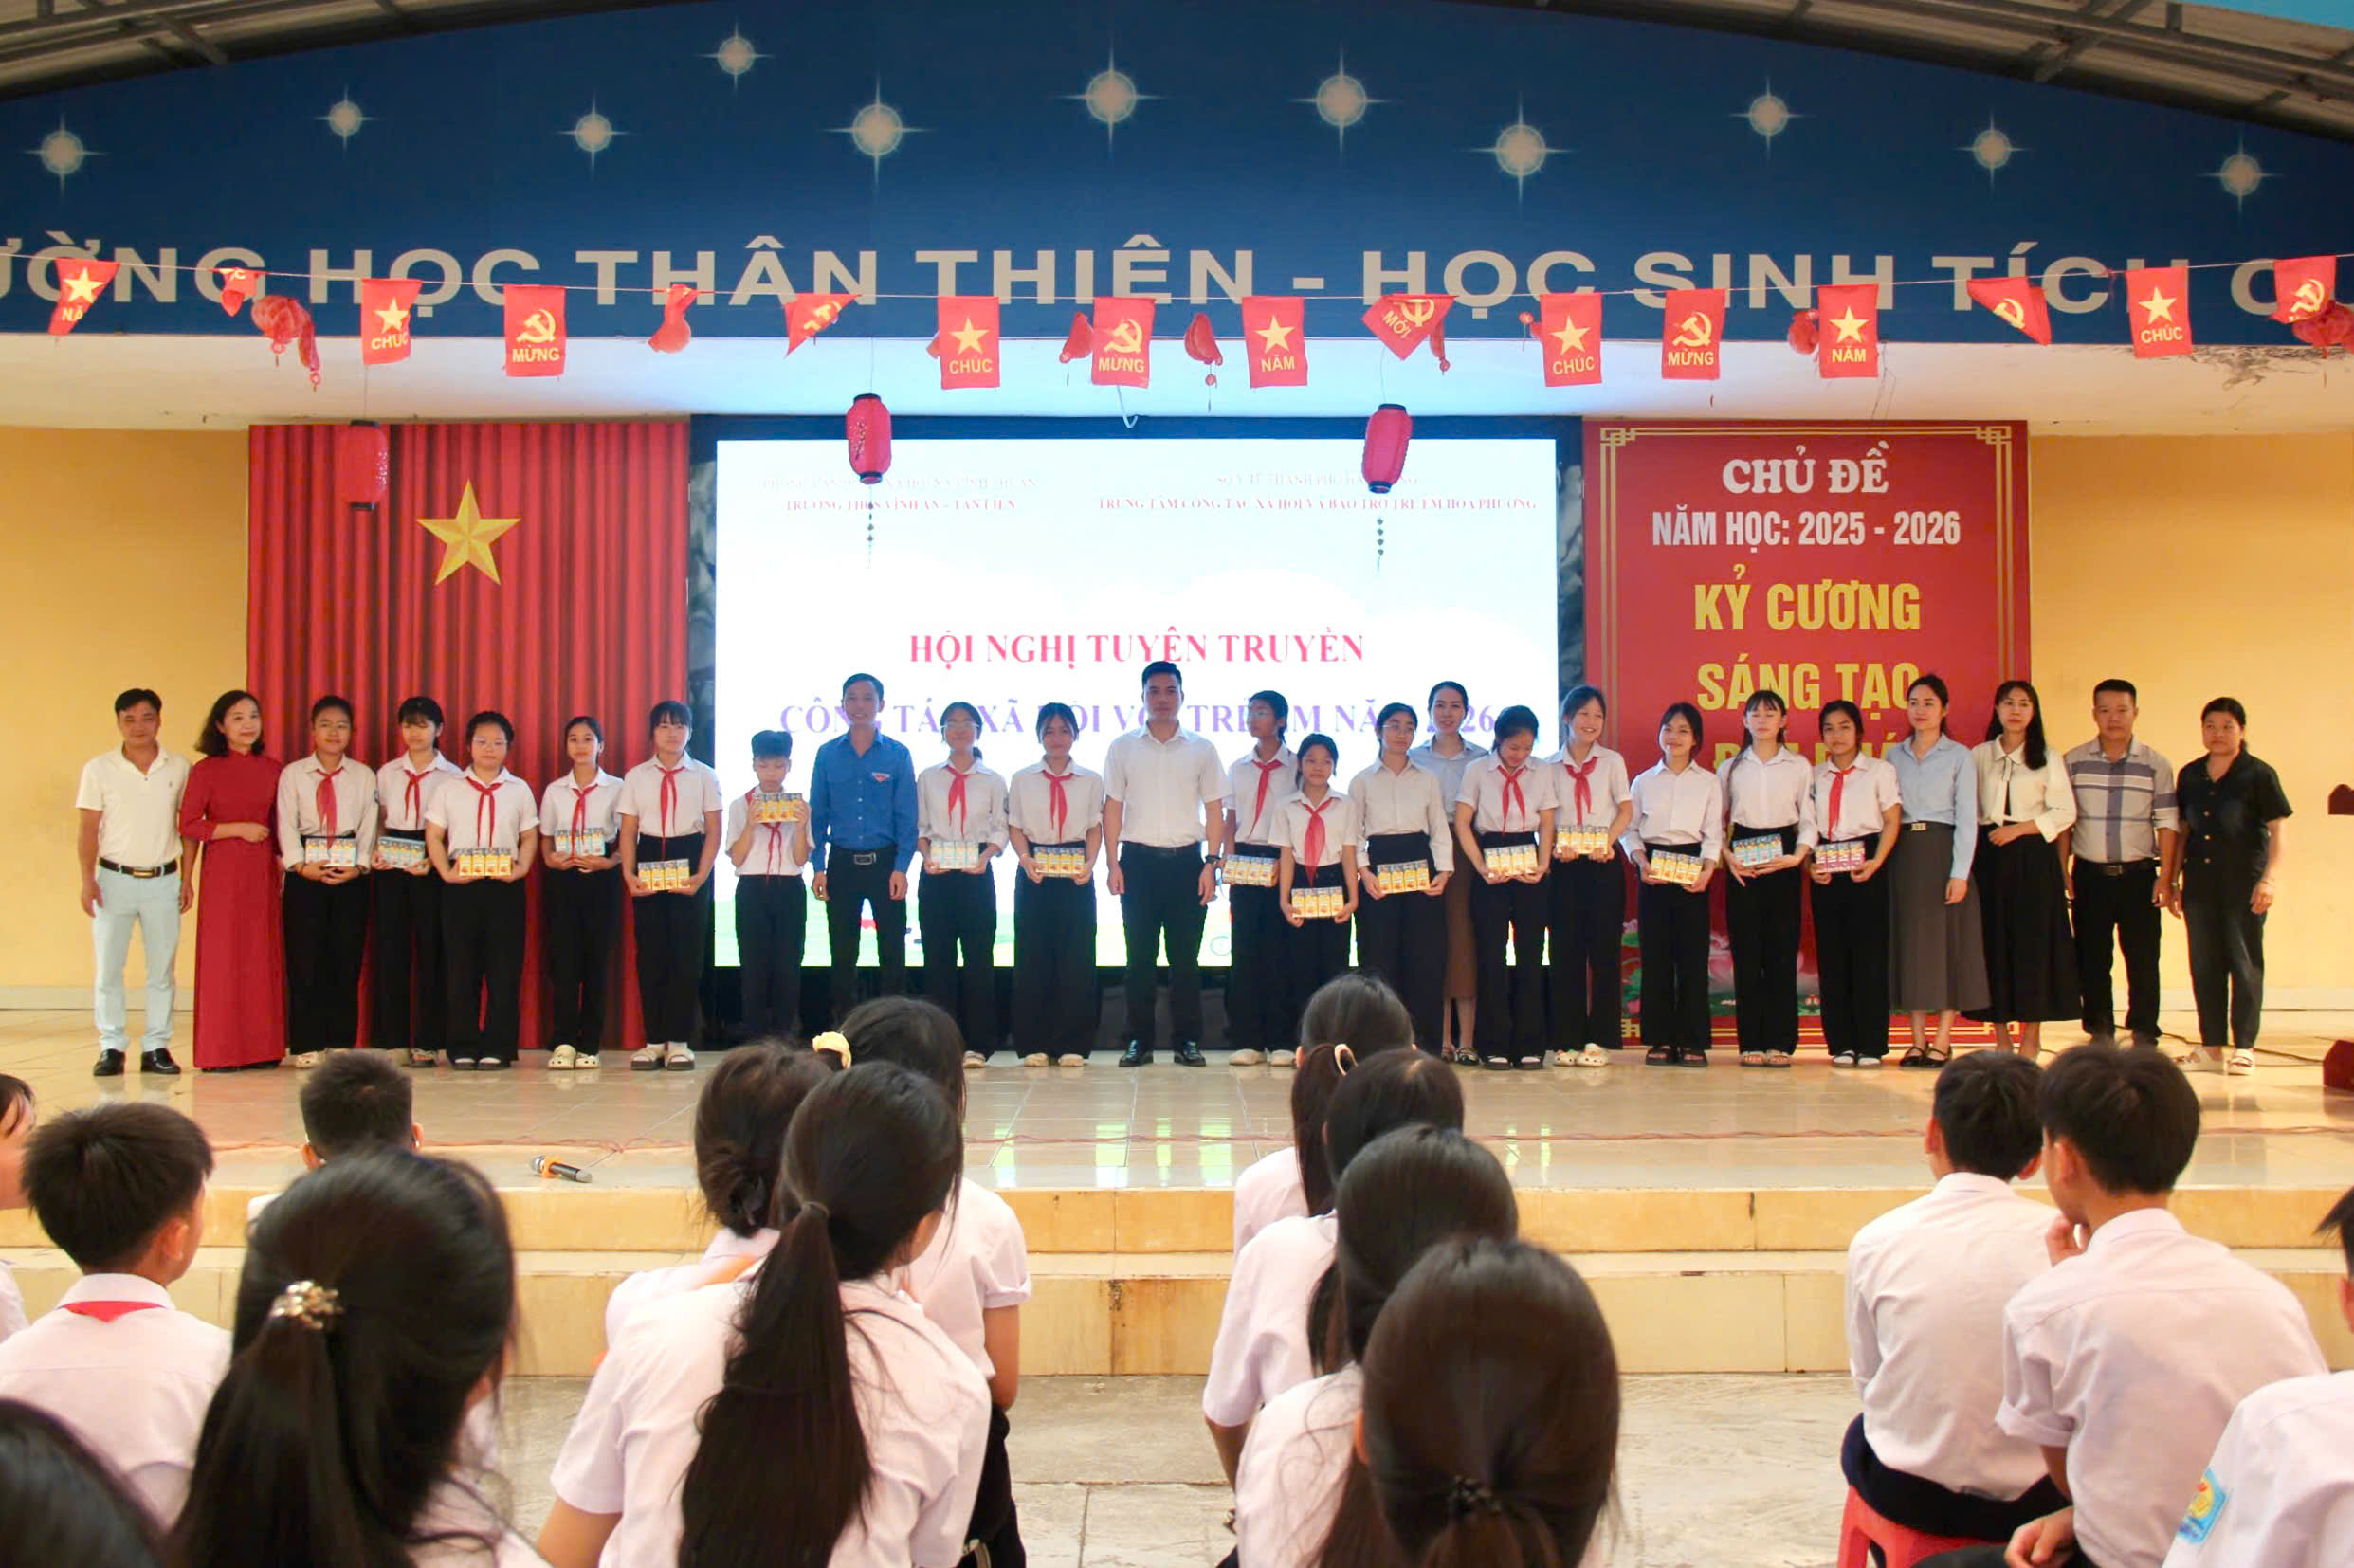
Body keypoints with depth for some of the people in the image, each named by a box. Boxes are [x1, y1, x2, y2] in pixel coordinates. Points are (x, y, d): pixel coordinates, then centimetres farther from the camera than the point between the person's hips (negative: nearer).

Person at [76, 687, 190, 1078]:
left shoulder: (179, 767, 3)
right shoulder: (99, 768, 1)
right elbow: (88, 830, 1)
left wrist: (188, 877, 4)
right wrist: (88, 880, -6)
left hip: (164, 881, 1)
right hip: (115, 879, -1)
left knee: (162, 968, 4)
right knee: (108, 967, 1)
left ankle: (156, 1047, 11)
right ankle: (111, 1048, 9)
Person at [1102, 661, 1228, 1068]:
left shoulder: (1201, 750, 7)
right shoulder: (1123, 748, 7)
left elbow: (1214, 809, 7)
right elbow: (1113, 807, 7)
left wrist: (1211, 863, -2)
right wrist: (1113, 864, -1)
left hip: (1187, 860, 0)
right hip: (1138, 860, 0)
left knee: (1186, 956, 3)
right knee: (1140, 955, 2)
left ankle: (1187, 1040, 10)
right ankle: (1139, 1041, 9)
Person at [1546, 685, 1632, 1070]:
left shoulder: (1612, 761, 8)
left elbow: (1626, 809, 2)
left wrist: (1607, 841, -14)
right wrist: (1556, 847, -13)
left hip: (1603, 862, 0)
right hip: (1564, 864, 0)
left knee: (1603, 948, -2)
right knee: (1566, 951, 0)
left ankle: (1599, 1040, 2)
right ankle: (1566, 1040, 5)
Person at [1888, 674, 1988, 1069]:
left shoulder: (1959, 755, 1)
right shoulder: (1895, 756, 11)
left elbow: (1967, 817, -5)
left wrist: (1960, 872, -13)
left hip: (1942, 851, -3)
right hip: (1903, 854, 3)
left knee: (1947, 941, -2)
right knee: (1910, 941, 3)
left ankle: (1943, 1041, 3)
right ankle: (1918, 1040, 9)